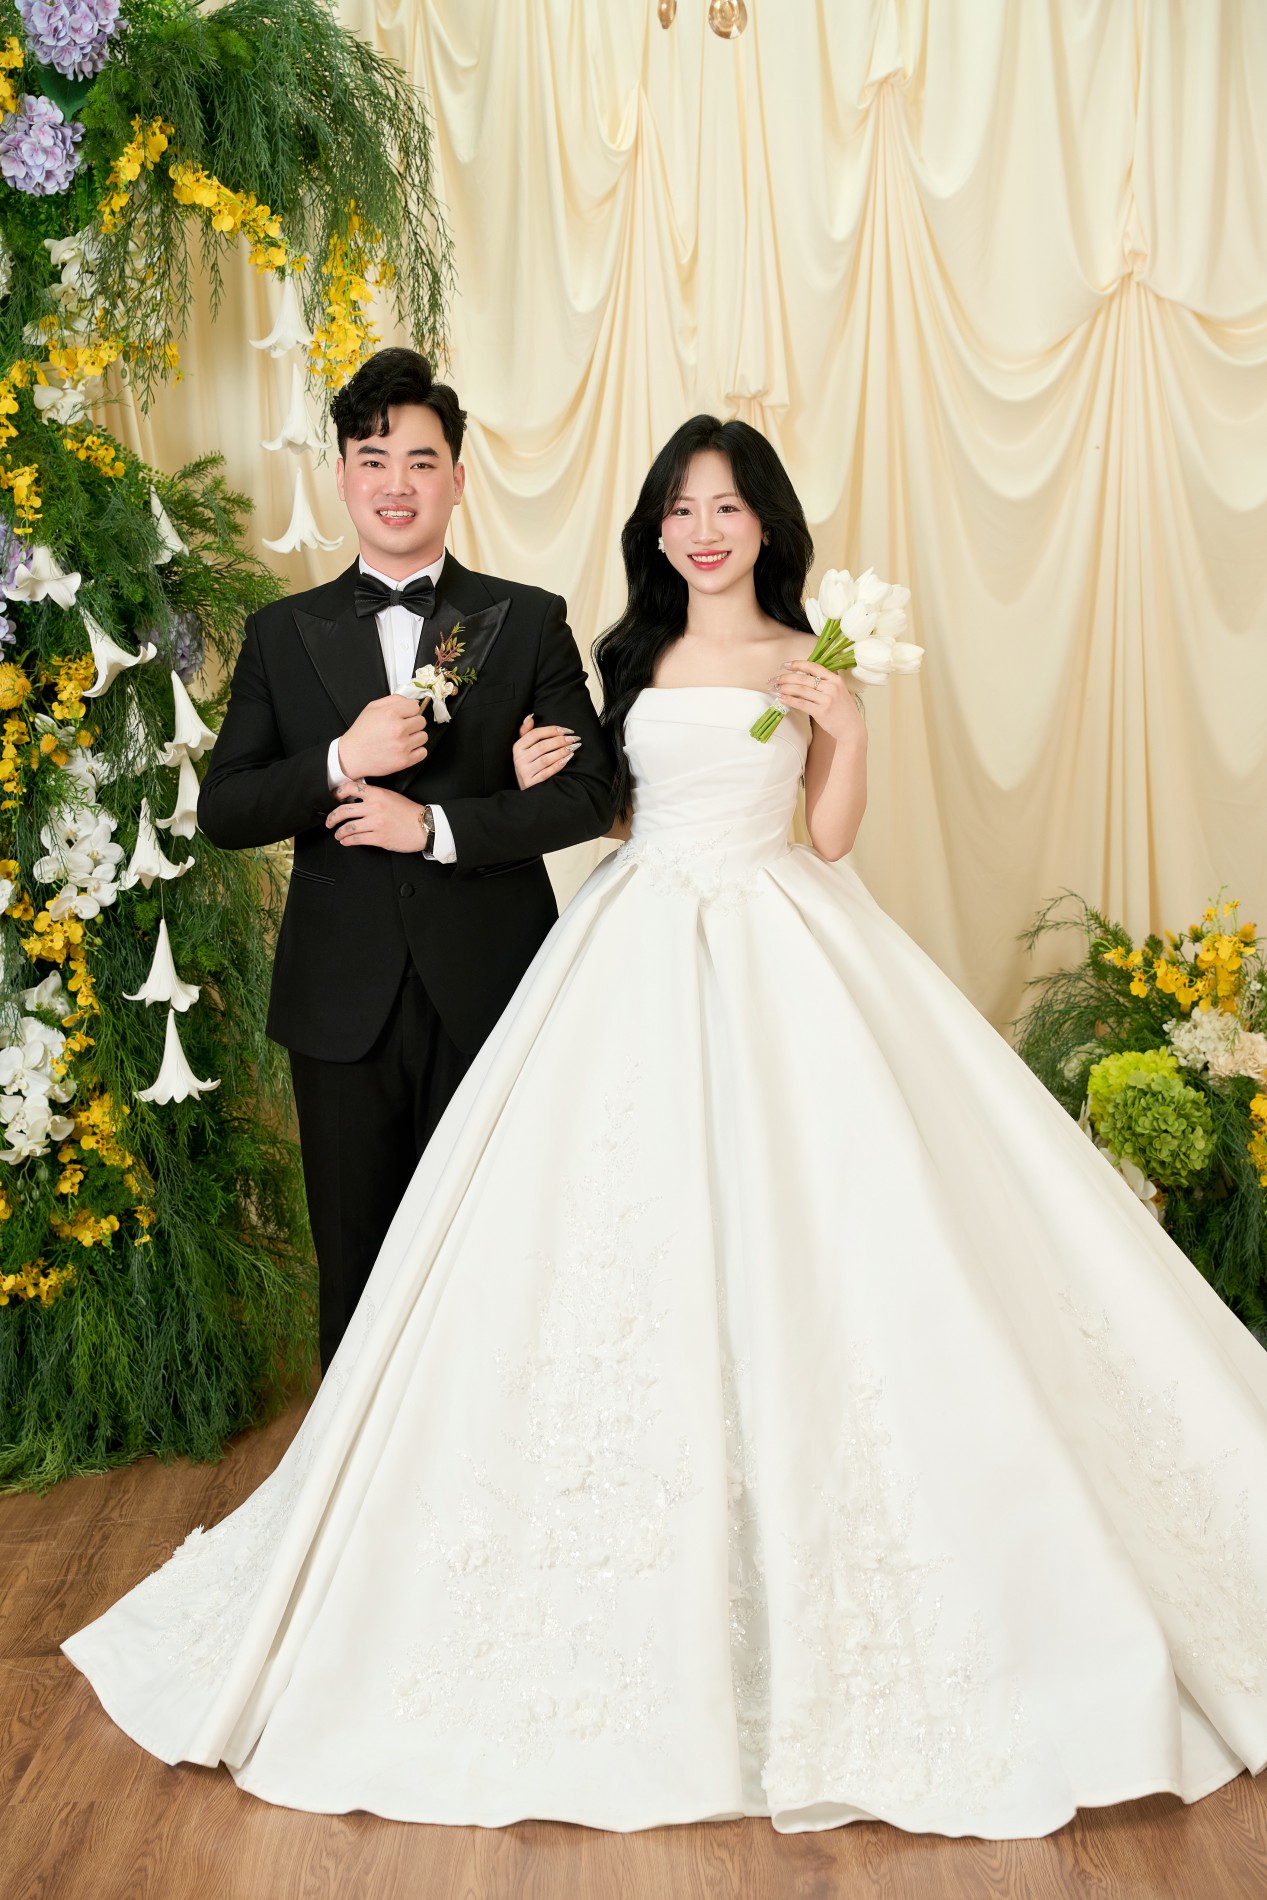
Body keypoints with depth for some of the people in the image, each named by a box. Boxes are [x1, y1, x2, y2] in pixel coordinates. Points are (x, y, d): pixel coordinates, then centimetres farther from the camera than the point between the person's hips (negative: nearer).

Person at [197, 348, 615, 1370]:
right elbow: (222, 809, 2)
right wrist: (340, 761, -16)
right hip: (343, 1004, 1)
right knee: (356, 1260, 13)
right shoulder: (283, 633, 7)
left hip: (491, 991, -1)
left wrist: (437, 824, -15)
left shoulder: (529, 621, 3)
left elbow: (588, 793, -4)